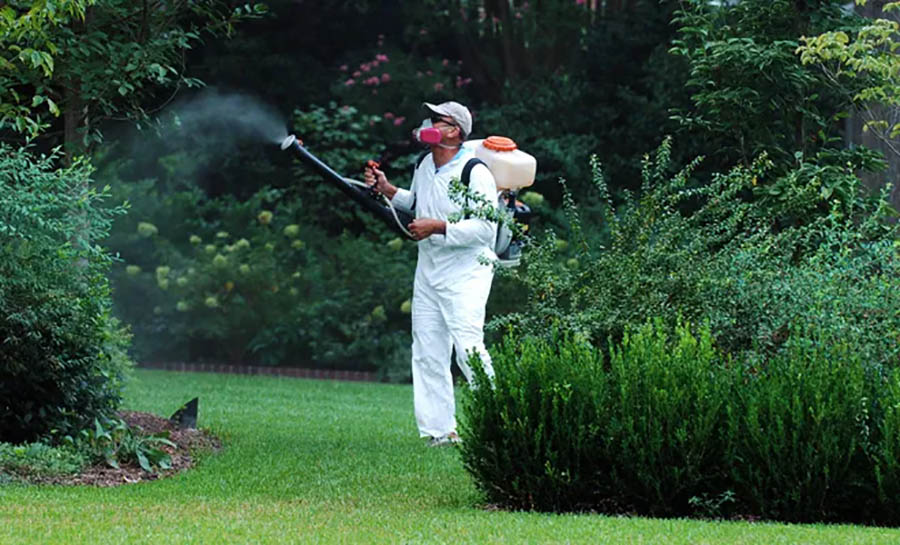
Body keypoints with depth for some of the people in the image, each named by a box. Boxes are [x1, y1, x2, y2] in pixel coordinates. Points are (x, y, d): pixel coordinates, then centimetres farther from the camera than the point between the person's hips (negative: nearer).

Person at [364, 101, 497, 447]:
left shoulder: (474, 173, -16)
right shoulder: (426, 166, 9)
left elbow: (486, 228, -23)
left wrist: (437, 228, -23)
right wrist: (387, 190, 12)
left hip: (465, 272, -8)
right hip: (428, 271, 8)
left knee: (468, 349, -18)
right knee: (427, 353, 6)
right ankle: (439, 431, 11)